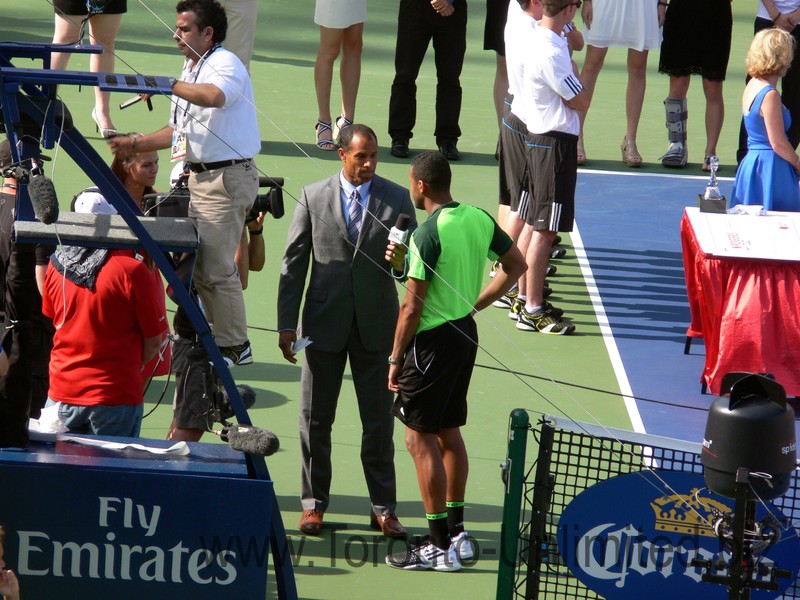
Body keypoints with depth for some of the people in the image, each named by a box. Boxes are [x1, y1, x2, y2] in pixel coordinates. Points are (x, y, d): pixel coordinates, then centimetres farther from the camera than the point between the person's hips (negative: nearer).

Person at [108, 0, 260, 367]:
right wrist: (135, 144, 15)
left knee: (216, 266, -9)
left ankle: (232, 347, 0)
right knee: (197, 264, 13)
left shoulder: (225, 64, -13)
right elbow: (180, 130, 24)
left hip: (228, 177, -10)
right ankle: (218, 335, 23)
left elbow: (214, 96, -37)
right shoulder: (192, 68, 17)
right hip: (201, 176, 10)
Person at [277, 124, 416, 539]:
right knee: (315, 418, 7)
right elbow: (293, 262, 1)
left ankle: (383, 508, 11)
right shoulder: (313, 197, 0)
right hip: (325, 322, 0)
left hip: (376, 324, 0)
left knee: (379, 421, 4)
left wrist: (403, 261, -21)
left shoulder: (398, 199, 1)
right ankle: (314, 503, 18)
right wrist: (286, 324, -3)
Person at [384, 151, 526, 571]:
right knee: (449, 433, 18)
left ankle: (440, 546, 0)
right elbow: (516, 265, 16)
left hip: (433, 341, -8)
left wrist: (396, 359, -8)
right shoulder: (479, 219, 3)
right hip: (466, 332, 8)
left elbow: (413, 307, -18)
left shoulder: (427, 234, -20)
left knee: (421, 439, -1)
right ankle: (456, 533, 24)